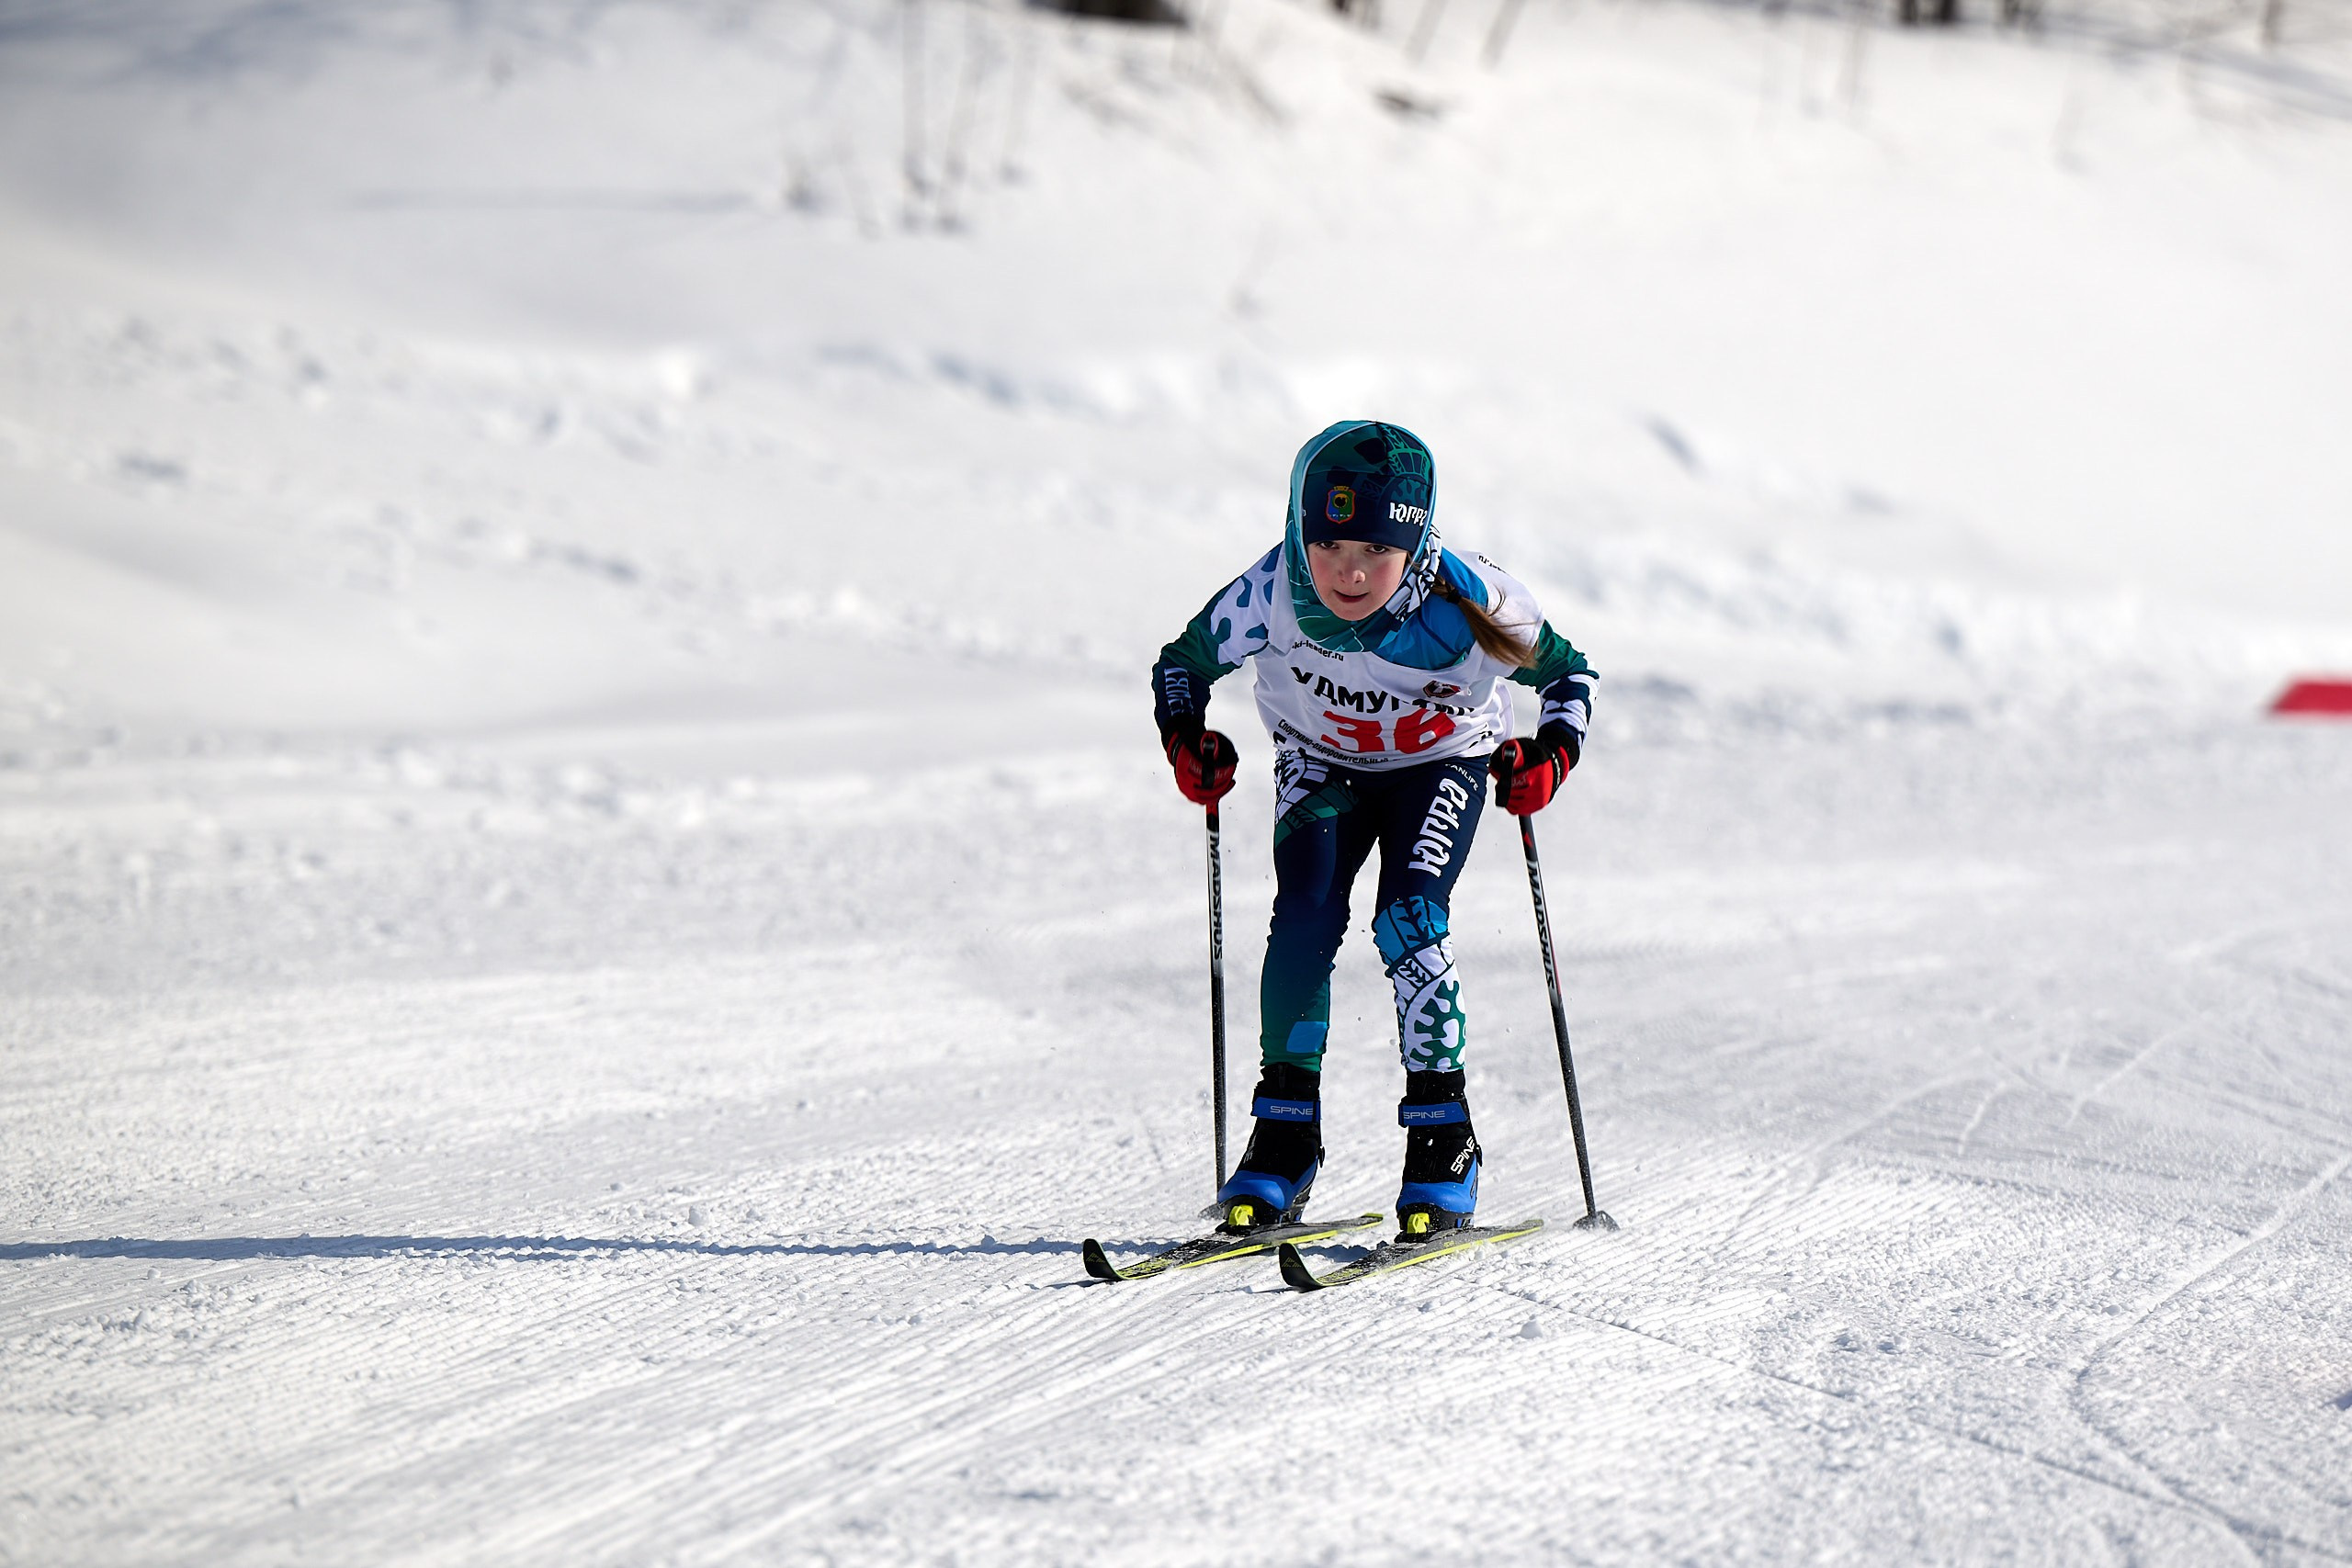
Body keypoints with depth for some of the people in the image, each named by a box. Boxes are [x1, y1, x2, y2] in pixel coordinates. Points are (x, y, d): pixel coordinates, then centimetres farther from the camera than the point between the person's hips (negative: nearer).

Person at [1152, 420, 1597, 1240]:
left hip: (1441, 763, -2)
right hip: (1323, 764, 2)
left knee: (1409, 921, -21)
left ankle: (1443, 1139, -10)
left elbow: (1569, 673, -15)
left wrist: (1553, 753, -32)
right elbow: (1184, 661, -11)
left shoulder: (1470, 602, -33)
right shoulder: (1271, 596, -31)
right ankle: (1284, 1139, -5)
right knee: (1304, 918, -17)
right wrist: (1186, 739, -28)